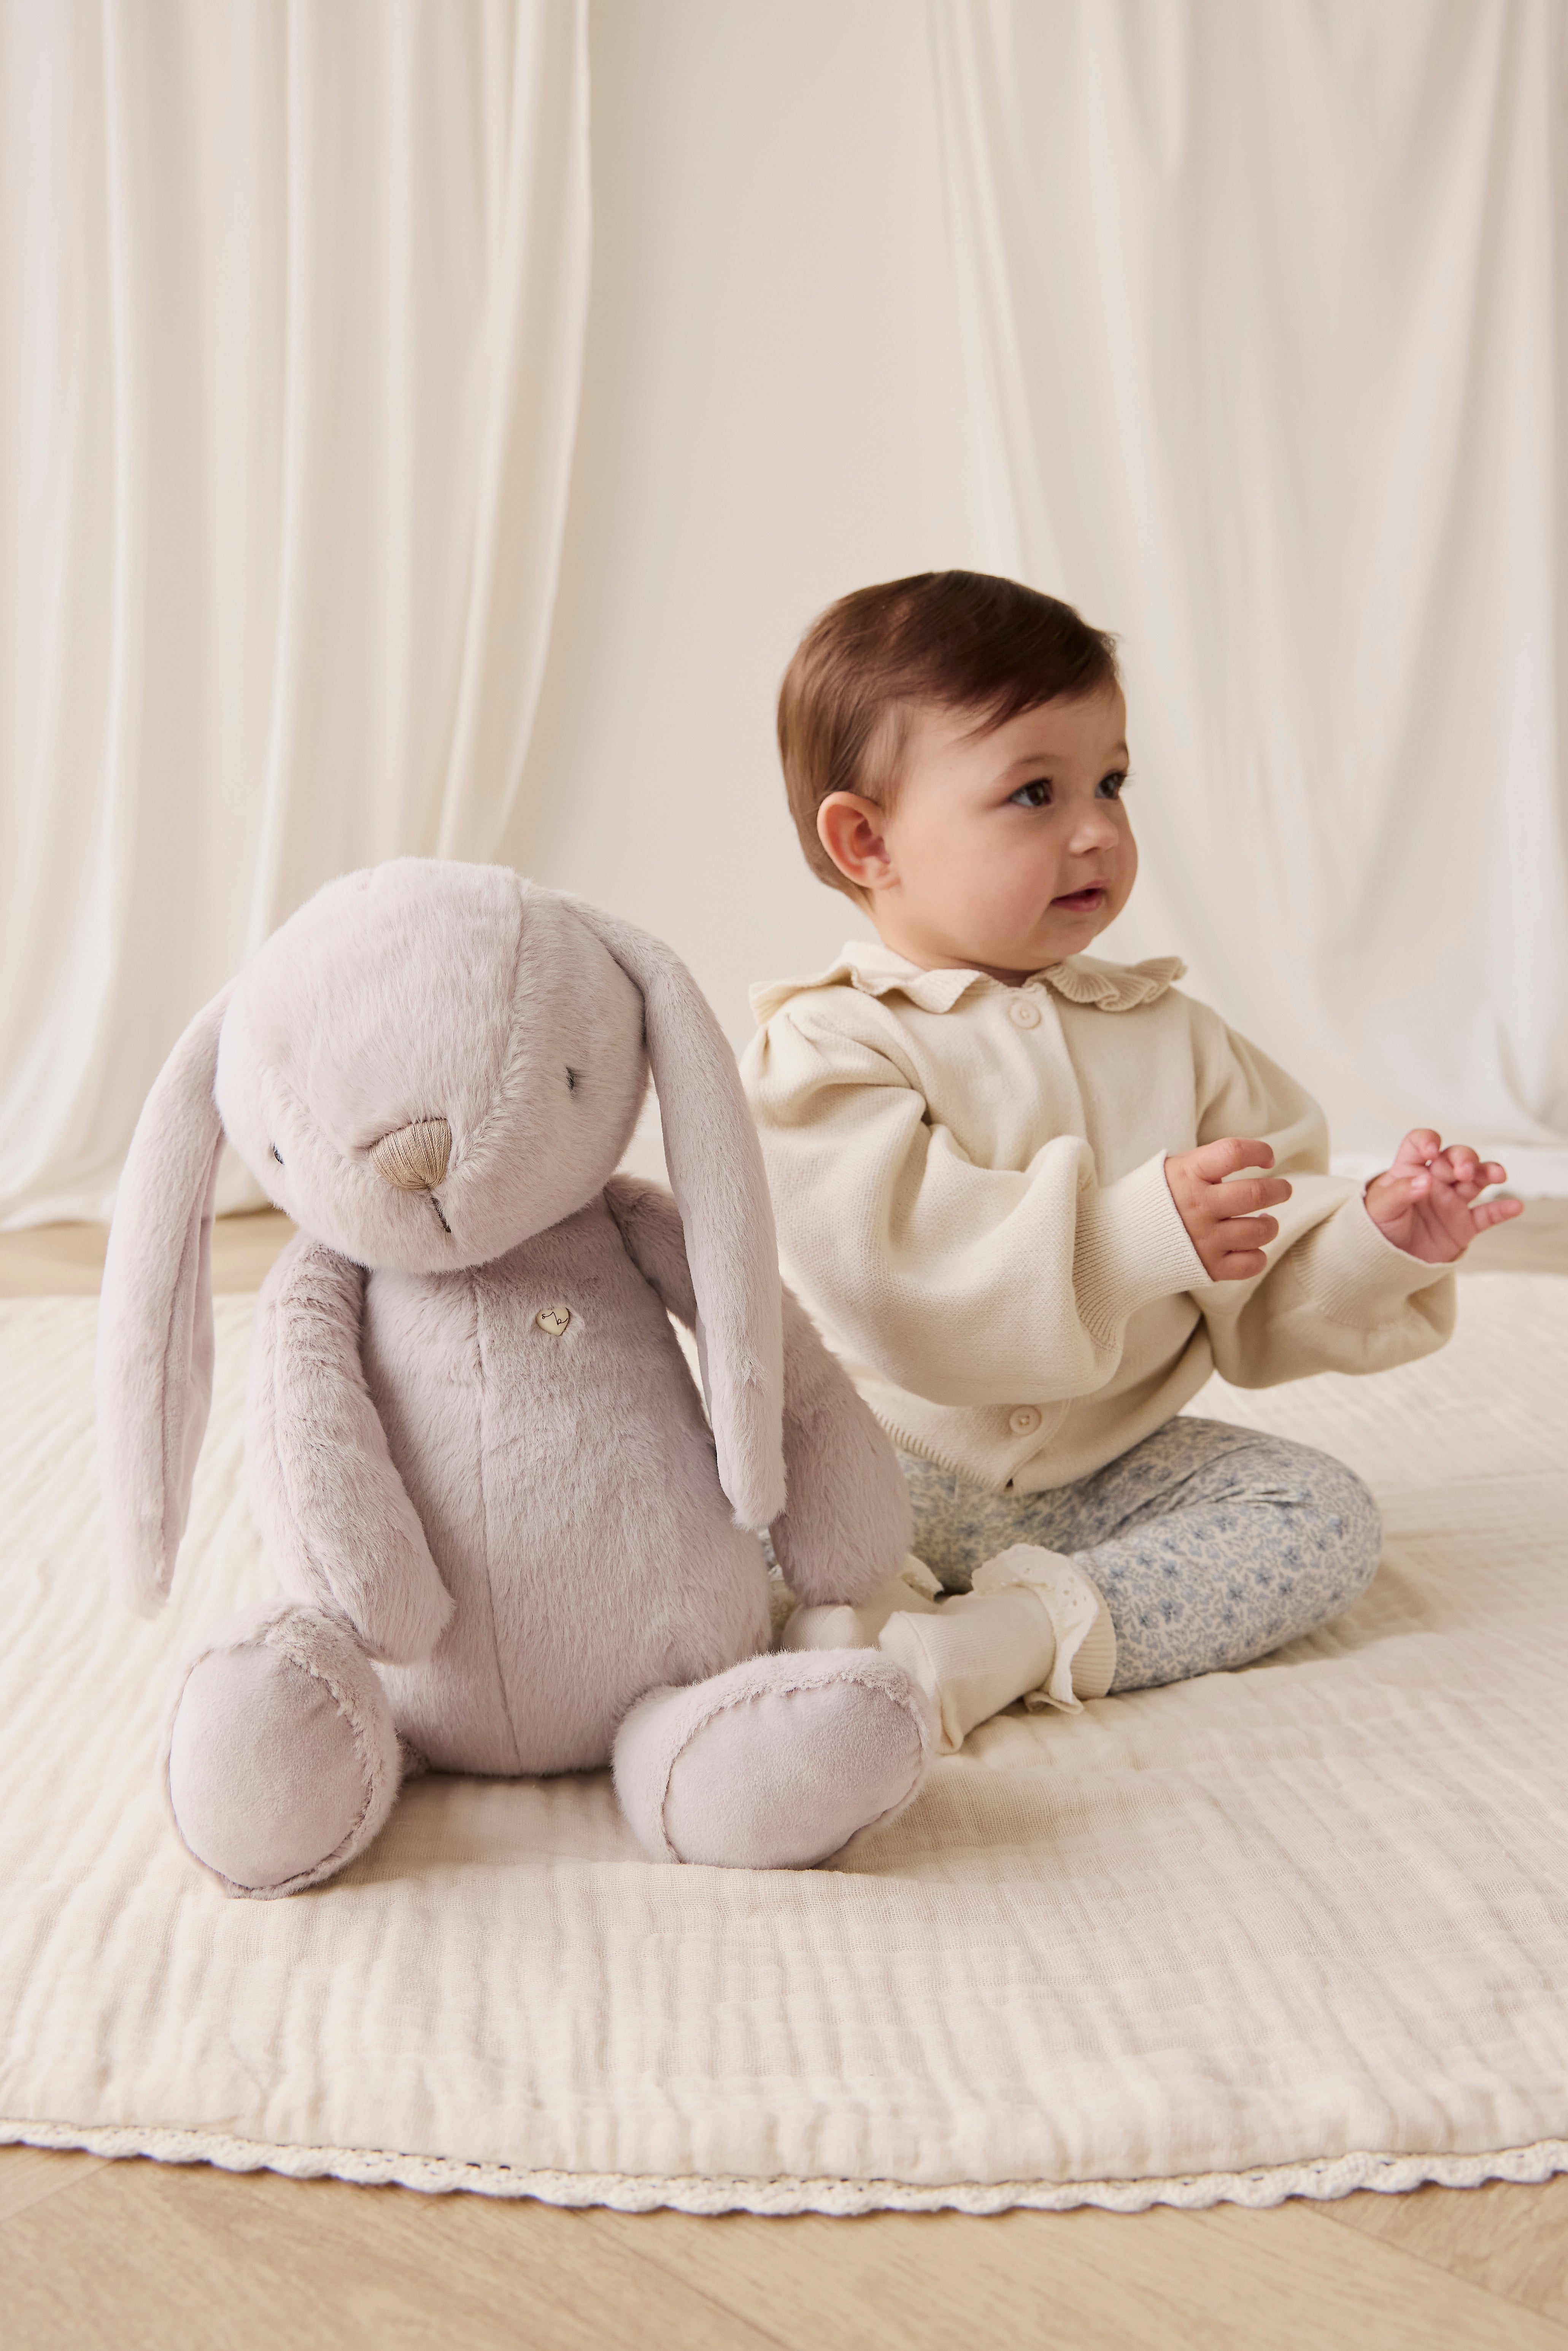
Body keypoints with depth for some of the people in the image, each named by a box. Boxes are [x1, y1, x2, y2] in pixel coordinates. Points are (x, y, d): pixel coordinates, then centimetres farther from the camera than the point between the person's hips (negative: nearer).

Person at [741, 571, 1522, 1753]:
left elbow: (1269, 1292, 9)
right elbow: (893, 1275, -24)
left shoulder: (1171, 1035, 9)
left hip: (1111, 1469, 5)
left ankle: (1020, 1634, -24)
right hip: (886, 1470, -4)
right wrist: (1145, 1232, -30)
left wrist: (1380, 1242, -12)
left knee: (1327, 1513, -15)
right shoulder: (829, 1047, -8)